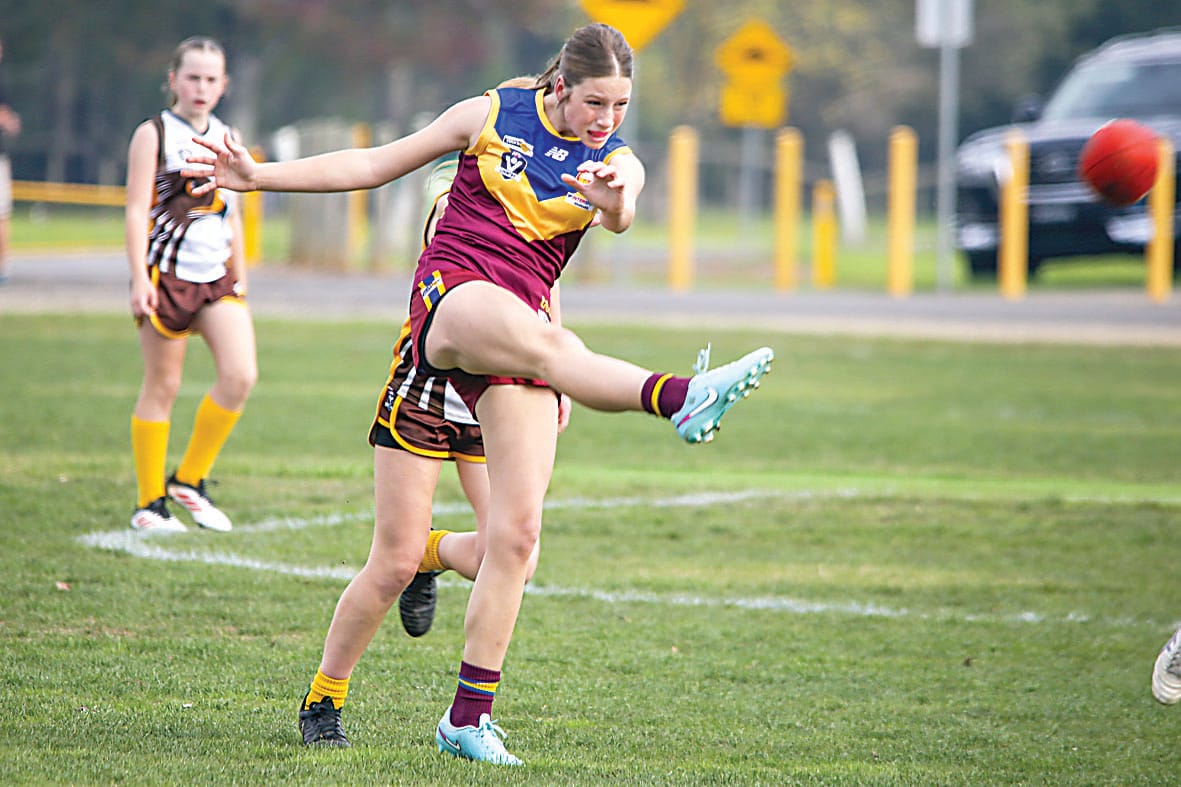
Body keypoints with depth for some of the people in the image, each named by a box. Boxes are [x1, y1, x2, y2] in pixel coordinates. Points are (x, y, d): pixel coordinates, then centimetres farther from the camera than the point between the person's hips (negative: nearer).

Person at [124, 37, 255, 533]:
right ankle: (150, 502, 10)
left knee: (240, 376, -11)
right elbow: (137, 209, -7)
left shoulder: (226, 139, 13)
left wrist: (239, 278, 19)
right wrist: (139, 278, -16)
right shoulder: (154, 135, -2)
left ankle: (190, 481, 4)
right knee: (161, 388, 0)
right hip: (167, 275, -5)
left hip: (217, 278, 5)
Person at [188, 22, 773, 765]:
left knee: (516, 529, -7)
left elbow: (621, 215, -16)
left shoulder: (616, 162, 9)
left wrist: (611, 200, -41)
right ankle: (680, 398, -66)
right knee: (543, 341, -39)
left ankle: (469, 717, 0)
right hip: (452, 292, -3)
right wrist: (261, 175, 12)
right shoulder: (491, 116, 7)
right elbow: (376, 164, 14)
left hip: (521, 318, 3)